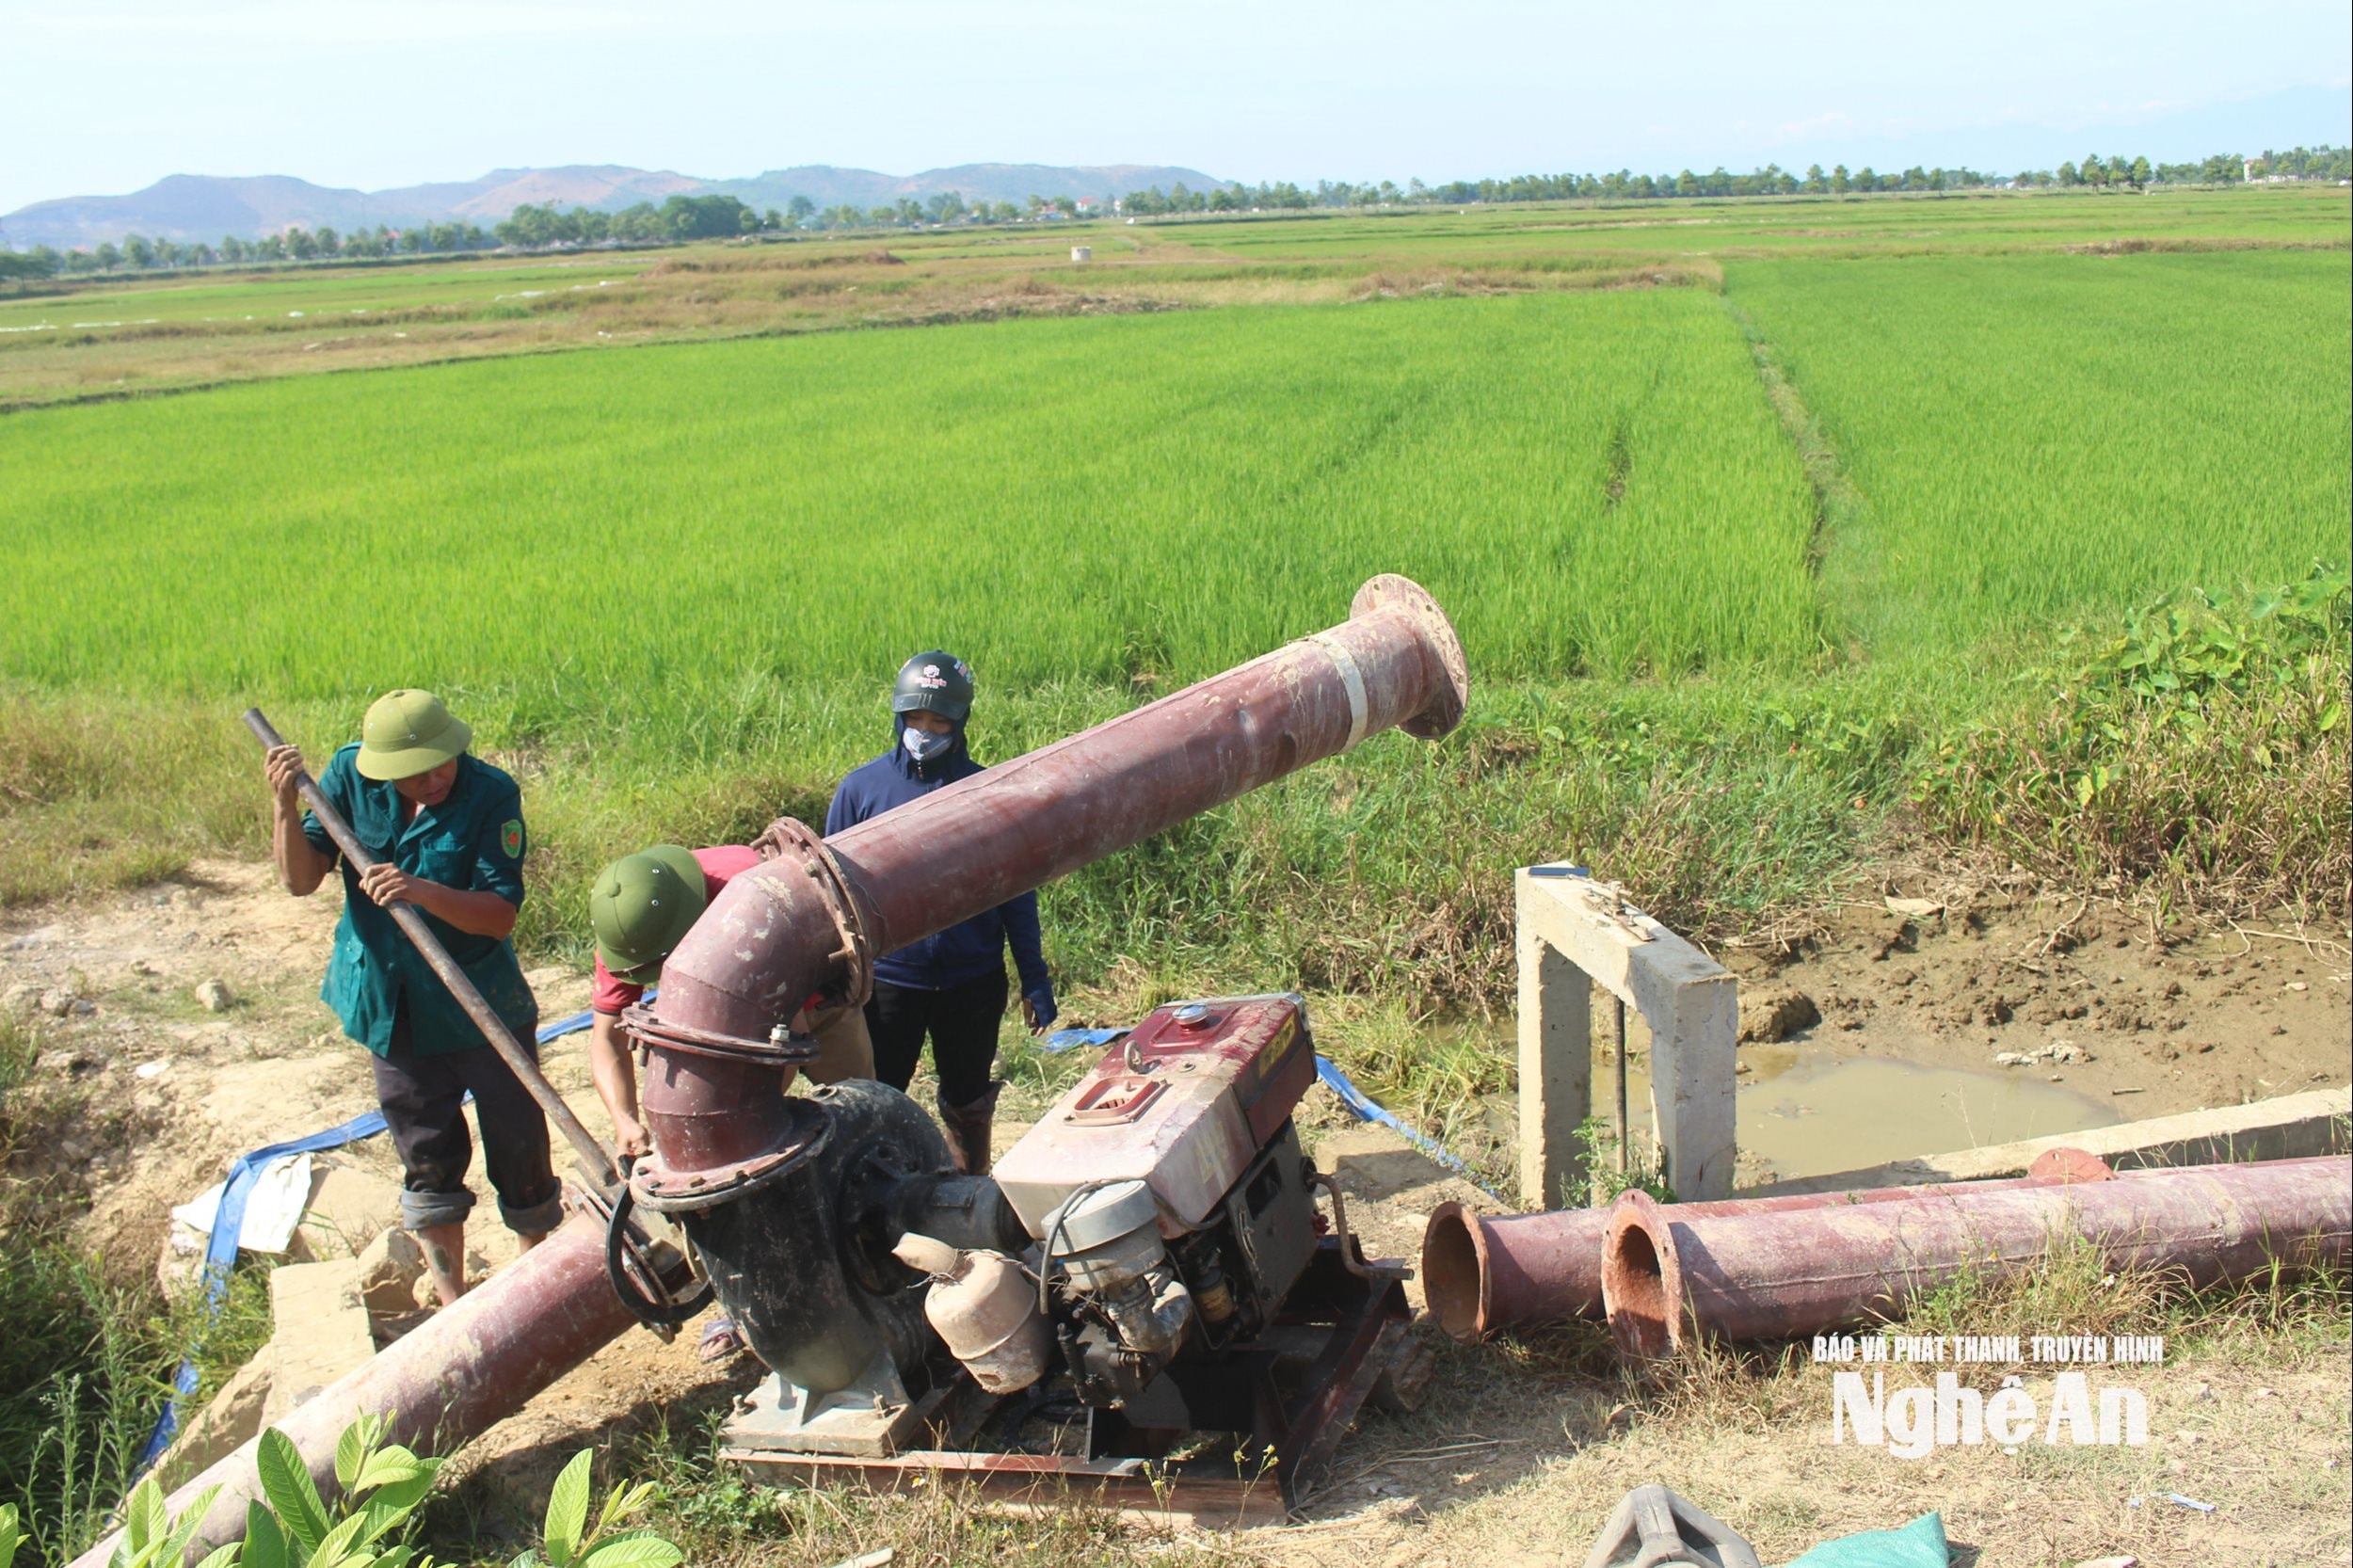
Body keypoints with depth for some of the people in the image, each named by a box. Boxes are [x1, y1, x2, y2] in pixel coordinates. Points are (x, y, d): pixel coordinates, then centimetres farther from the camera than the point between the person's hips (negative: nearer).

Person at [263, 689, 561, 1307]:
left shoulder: (491, 794, -20)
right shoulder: (350, 776, -10)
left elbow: (501, 914, -23)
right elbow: (300, 880, -9)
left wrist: (423, 892, -38)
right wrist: (286, 805, -24)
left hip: (483, 1008, -3)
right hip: (392, 1008, 3)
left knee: (521, 1154, 8)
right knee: (429, 1163, 15)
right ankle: (453, 1305, 31)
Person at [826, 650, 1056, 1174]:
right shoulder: (861, 788, -3)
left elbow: (1016, 893, 4)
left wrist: (1034, 979, 2)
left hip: (973, 981, 1)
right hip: (887, 980, -1)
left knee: (968, 1102, 16)